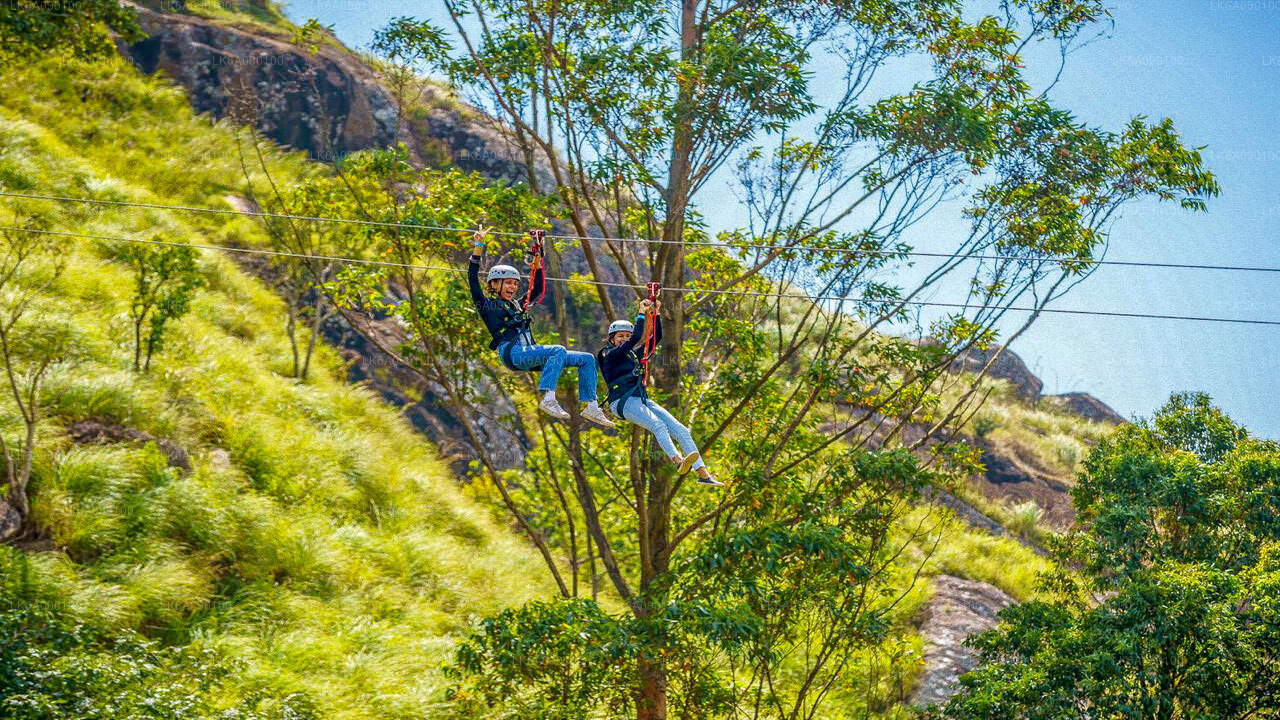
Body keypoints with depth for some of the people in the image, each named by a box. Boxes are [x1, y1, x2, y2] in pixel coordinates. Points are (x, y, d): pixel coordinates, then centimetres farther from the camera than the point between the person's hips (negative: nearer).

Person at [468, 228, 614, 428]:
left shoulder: (519, 306, 28)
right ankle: (548, 398, -45)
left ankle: (591, 406, -9)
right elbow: (473, 280, -3)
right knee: (558, 350, -36)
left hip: (530, 355, 8)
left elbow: (538, 287, 36)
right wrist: (478, 247, -9)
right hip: (513, 353, -8)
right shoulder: (487, 305, 9)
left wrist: (537, 260, 25)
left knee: (587, 359, -2)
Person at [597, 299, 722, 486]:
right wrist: (641, 314, -4)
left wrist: (656, 315, 10)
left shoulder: (633, 355, 24)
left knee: (681, 430, -7)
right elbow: (636, 338, -11)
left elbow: (657, 338, 20)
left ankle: (703, 474, -13)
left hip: (641, 400, 8)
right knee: (657, 425, -35)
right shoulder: (611, 355, 1)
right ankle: (678, 461, -56)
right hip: (623, 401, -8)